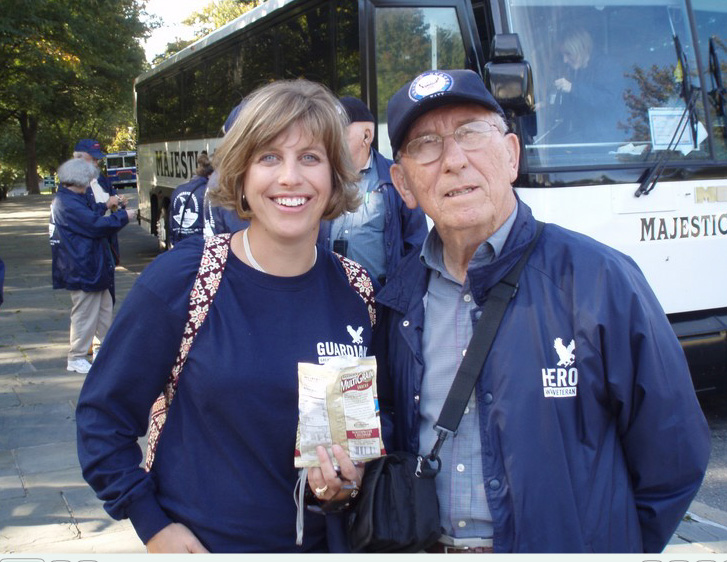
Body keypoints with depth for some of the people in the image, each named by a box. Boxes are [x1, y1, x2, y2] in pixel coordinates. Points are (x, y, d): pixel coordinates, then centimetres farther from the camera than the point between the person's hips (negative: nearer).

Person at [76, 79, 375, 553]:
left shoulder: (357, 291, -7)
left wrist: (354, 478, -12)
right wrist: (152, 523, -12)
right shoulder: (179, 280, -16)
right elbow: (103, 414, -8)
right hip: (201, 544, -2)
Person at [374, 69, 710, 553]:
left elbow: (674, 457, -9)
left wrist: (612, 545, -4)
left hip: (561, 546, -3)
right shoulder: (400, 298, -3)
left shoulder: (601, 280, -16)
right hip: (422, 545, 4)